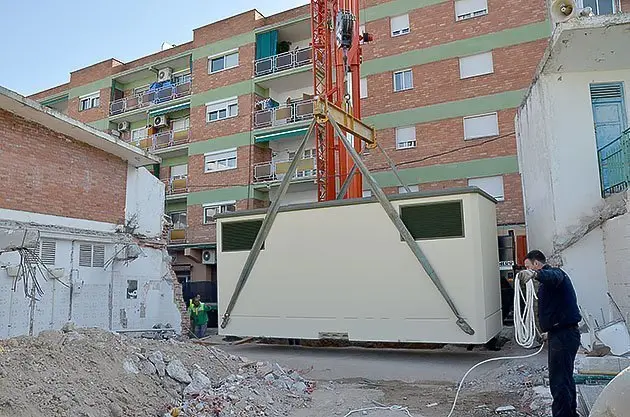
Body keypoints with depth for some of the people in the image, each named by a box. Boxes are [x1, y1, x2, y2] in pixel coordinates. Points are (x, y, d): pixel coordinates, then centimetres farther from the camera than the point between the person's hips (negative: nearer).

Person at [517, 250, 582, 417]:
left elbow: (553, 276, -41)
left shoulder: (555, 273, -14)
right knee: (566, 377, 22)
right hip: (562, 333, 11)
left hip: (563, 334, -11)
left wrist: (534, 274, -60)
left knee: (558, 381, -9)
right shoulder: (546, 281, 20)